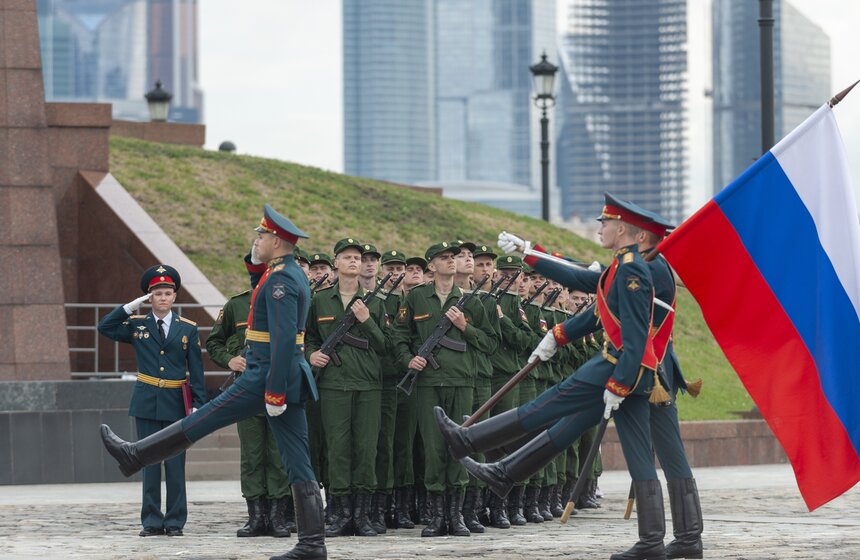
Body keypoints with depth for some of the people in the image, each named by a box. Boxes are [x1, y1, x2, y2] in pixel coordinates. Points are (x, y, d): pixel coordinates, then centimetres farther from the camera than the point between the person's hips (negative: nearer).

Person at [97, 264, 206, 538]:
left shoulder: (188, 328, 2)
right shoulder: (137, 325, 5)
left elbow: (196, 369, 2)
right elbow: (105, 327, 1)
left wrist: (199, 404, -4)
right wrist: (131, 307, -6)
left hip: (176, 403, -1)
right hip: (146, 402, 1)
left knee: (175, 463, 0)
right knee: (149, 463, 4)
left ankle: (175, 521, 7)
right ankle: (152, 521, 8)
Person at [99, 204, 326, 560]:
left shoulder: (280, 281, -16)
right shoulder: (293, 275, 17)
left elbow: (283, 340, -22)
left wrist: (274, 392, -23)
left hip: (266, 376, -10)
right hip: (292, 379, 10)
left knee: (201, 421, 4)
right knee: (297, 463, 6)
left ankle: (135, 456, 17)